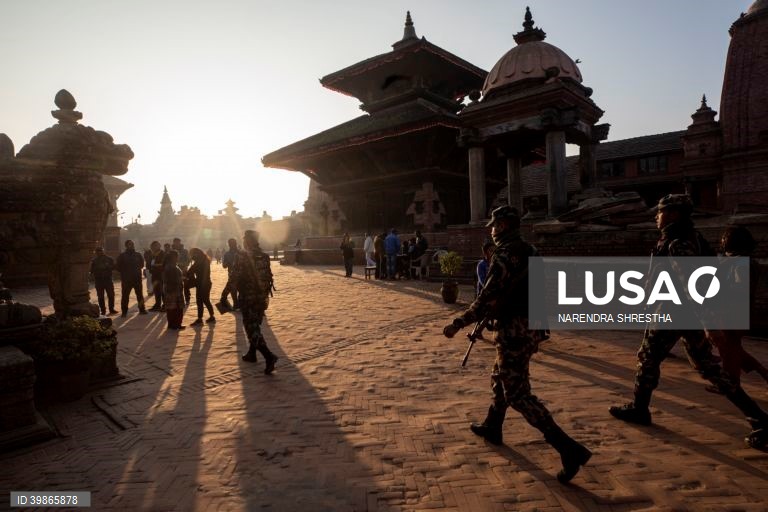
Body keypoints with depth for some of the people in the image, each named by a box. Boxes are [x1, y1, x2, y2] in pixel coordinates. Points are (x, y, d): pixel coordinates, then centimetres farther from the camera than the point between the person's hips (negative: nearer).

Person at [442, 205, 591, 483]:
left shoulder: (505, 255, -18)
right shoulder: (529, 252, 10)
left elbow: (488, 298, -24)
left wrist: (458, 323, -18)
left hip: (514, 331, -10)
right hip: (530, 328, 10)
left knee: (518, 394, -3)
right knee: (500, 379, 25)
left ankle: (569, 449, -4)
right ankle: (492, 426, 41)